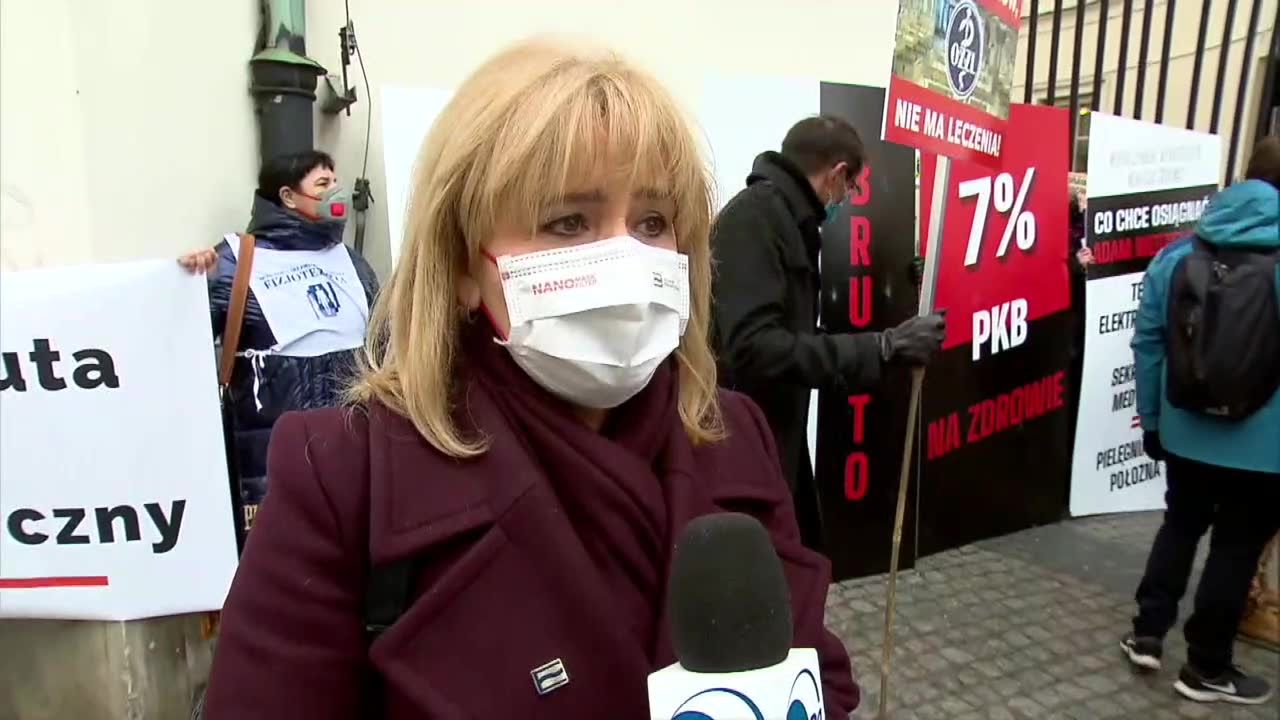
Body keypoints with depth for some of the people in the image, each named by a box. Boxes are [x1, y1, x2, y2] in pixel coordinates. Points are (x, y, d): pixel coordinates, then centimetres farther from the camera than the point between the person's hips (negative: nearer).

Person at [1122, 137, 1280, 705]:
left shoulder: (1179, 254, -1)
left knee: (1180, 526, 22)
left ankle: (1146, 633, 27)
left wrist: (1151, 419, 10)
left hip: (1184, 433, 4)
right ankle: (1206, 667, 23)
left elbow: (1148, 344, 2)